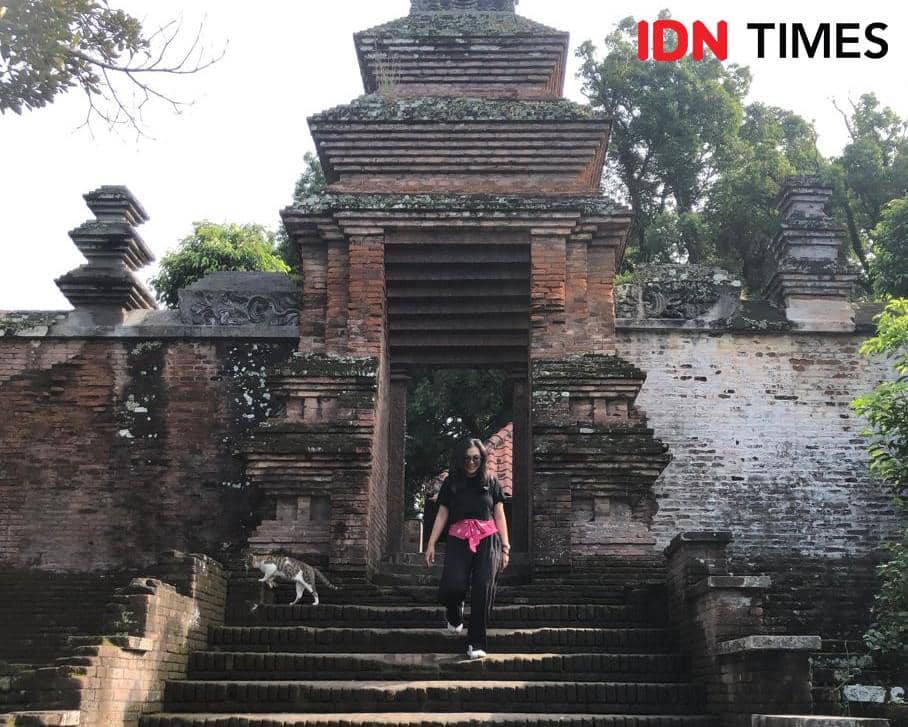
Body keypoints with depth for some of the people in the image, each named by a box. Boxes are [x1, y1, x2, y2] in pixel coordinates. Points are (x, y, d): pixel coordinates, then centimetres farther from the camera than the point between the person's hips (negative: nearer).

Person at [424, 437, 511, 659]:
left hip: (488, 540, 0)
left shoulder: (491, 481, 13)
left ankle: (476, 643, -1)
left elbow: (500, 516, 12)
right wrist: (431, 544, 2)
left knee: (483, 590, -11)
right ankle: (455, 616, 20)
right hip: (459, 540, 0)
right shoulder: (451, 483, 13)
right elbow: (442, 515, 11)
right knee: (452, 587, -16)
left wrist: (505, 547, 4)